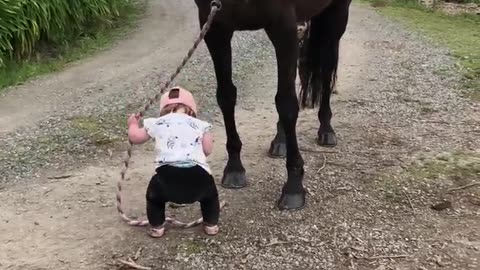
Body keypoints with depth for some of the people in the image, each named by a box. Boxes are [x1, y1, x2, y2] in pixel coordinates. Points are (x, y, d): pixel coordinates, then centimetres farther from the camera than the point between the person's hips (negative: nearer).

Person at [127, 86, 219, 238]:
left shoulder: (156, 123, 24)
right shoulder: (199, 124, 23)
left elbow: (135, 137, 32)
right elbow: (208, 150, 19)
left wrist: (133, 124, 55)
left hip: (167, 173, 0)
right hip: (197, 174, 1)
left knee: (154, 195, 34)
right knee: (210, 194, 35)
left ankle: (157, 228, 35)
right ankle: (211, 225, 37)